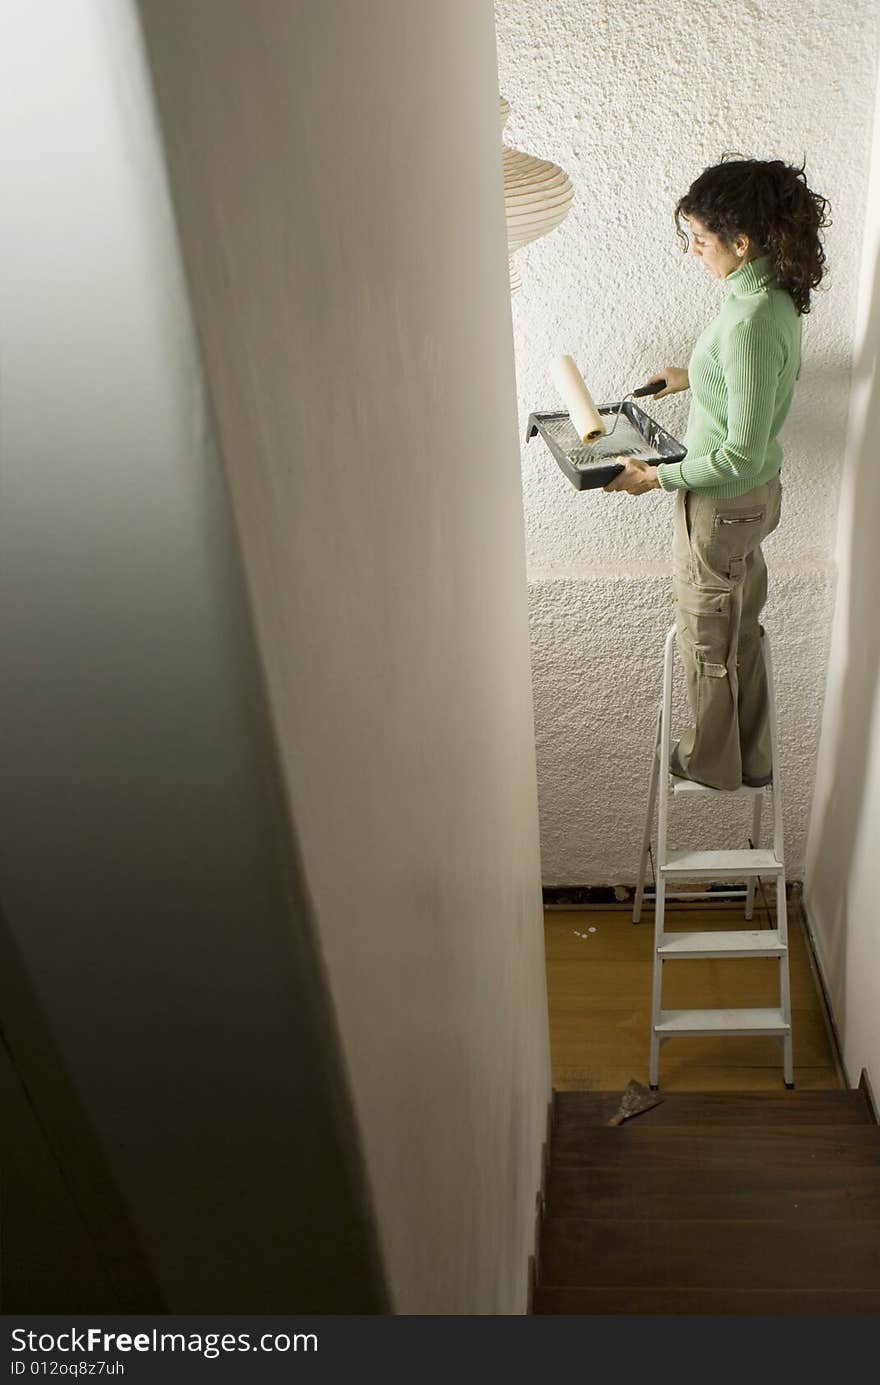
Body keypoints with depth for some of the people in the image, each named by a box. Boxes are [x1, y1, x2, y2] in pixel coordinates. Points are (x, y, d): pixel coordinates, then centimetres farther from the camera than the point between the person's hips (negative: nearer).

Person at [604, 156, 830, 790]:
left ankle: (713, 762, 34)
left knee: (709, 643, 12)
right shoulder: (776, 295, 0)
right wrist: (695, 375, 20)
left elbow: (741, 455, -28)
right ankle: (751, 756, 40)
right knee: (741, 632, 23)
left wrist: (658, 477, -17)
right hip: (757, 495, 10)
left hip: (723, 505, -9)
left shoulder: (750, 321, -30)